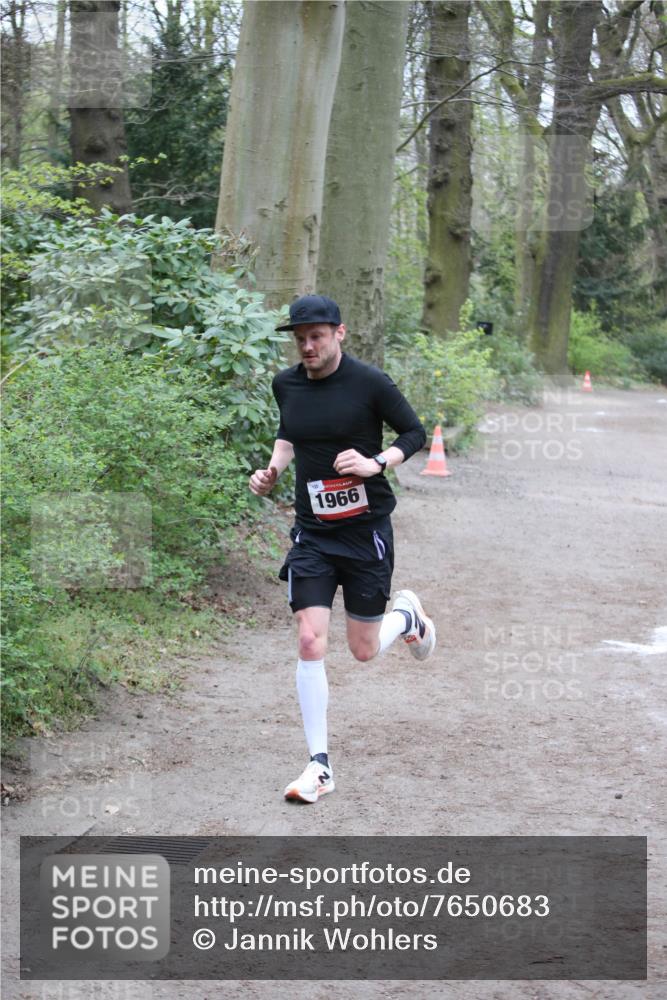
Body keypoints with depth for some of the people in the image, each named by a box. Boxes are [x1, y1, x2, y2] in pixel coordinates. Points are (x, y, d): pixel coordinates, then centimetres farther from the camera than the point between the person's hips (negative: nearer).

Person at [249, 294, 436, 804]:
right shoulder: (286, 384, 2)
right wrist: (273, 468, 4)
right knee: (310, 642, -9)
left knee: (363, 650, 5)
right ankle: (320, 766, 0)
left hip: (366, 528, -3)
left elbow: (415, 432, -2)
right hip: (312, 532, 3)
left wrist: (376, 463, -18)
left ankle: (407, 614, 42)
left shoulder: (369, 381, -11)